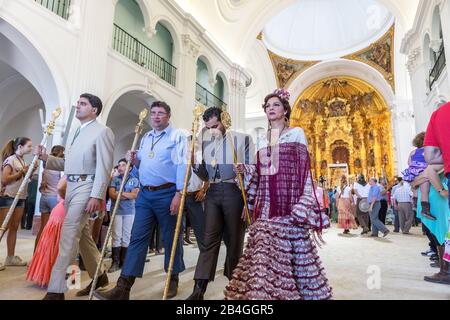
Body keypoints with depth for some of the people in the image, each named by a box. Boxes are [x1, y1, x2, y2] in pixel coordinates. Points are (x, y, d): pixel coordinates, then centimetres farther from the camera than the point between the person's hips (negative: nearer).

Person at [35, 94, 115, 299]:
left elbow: (104, 167, -15)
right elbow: (67, 164, 20)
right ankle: (99, 276, 28)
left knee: (68, 236, -10)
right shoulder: (74, 133, 20)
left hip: (86, 187, -9)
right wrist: (46, 157, 4)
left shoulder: (102, 131, -6)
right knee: (83, 235, 13)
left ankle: (56, 290, -3)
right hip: (70, 187, 9)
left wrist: (97, 196, -22)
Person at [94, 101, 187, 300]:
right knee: (137, 238, 3)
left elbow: (182, 166, -12)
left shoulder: (177, 136, -3)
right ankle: (123, 287, 6)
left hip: (166, 193, -5)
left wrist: (179, 194, -18)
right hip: (145, 194, 6)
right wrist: (134, 160, 3)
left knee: (171, 238, 7)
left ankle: (173, 280, 25)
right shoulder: (145, 138, 18)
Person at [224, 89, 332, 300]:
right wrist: (247, 169, 0)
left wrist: (303, 205, -11)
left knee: (290, 250, -1)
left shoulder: (296, 133, 3)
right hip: (266, 205, 4)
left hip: (288, 203, -4)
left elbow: (304, 170, -4)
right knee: (263, 252, 3)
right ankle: (262, 290, 15)